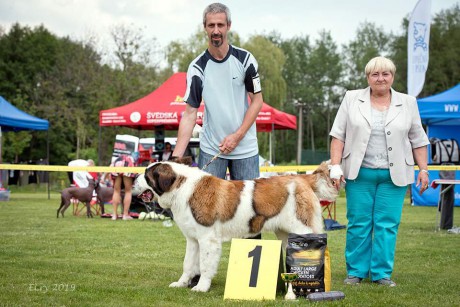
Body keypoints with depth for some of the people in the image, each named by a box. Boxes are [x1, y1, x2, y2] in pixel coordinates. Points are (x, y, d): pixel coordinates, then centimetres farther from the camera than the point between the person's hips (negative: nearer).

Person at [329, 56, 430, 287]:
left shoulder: (408, 103, 8)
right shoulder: (352, 99, 5)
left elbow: (418, 140, 10)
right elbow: (338, 135, 3)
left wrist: (423, 169, 3)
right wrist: (335, 166, -5)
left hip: (394, 176, 1)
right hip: (360, 173, 0)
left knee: (387, 225, 0)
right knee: (358, 223, 1)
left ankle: (382, 273, 7)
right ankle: (355, 272, 10)